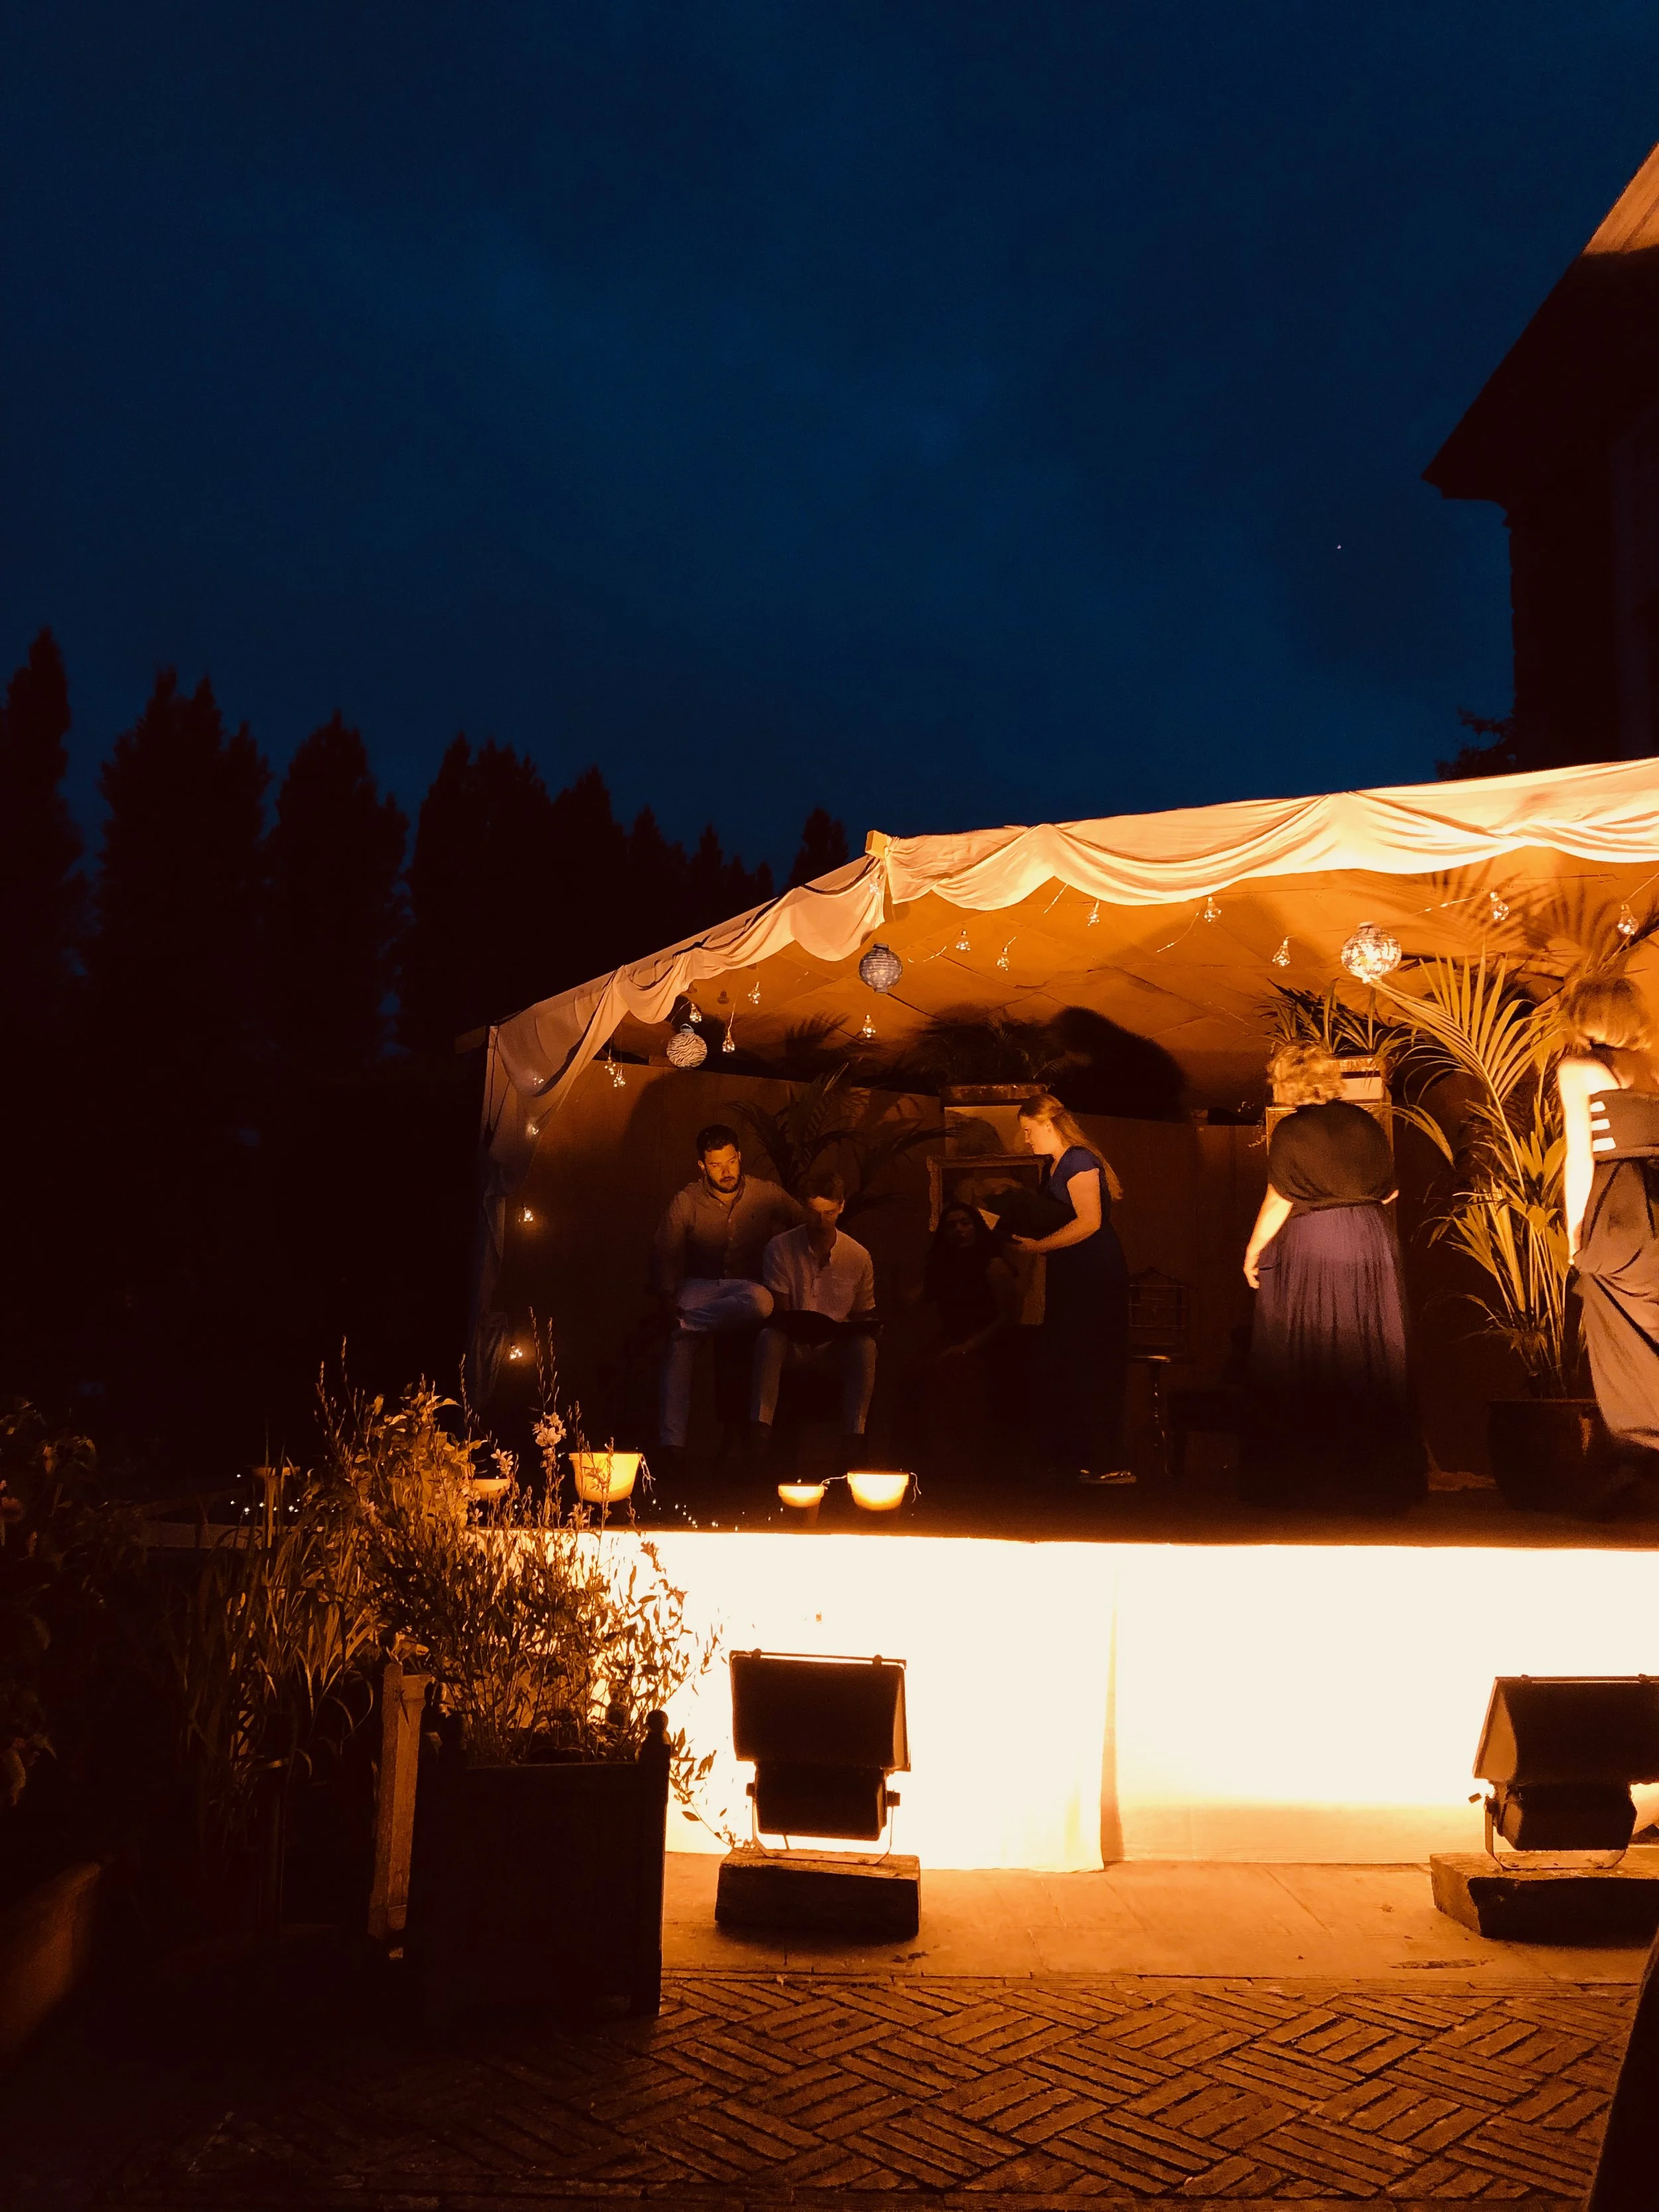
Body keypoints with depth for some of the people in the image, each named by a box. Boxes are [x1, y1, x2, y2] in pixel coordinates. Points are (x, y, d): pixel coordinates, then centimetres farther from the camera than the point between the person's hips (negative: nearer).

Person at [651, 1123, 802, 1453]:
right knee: (680, 1343, -33)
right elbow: (664, 1253, -2)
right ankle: (672, 1441, -33)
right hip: (700, 1285, 0)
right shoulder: (686, 1201, 1)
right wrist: (668, 1298, -19)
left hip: (747, 1286, 1)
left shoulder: (767, 1195, 2)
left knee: (761, 1303, -40)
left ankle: (683, 1324, -31)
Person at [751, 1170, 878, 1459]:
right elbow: (778, 1311, -1)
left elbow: (864, 1317, 10)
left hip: (836, 1348, 1)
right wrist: (794, 1326, -22)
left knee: (865, 1347, -32)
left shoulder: (859, 1257, 2)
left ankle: (854, 1437, -33)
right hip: (793, 1345, 0)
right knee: (768, 1338, -33)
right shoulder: (780, 1248, -1)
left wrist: (857, 1330, -13)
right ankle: (761, 1435, -40)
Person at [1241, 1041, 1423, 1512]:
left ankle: (1299, 1482, 5)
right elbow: (1388, 1191, 11)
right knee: (1370, 1362, 9)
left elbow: (1278, 1203, -10)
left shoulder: (1292, 1132, -10)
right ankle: (1376, 1479, 11)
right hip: (1371, 1243, 5)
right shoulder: (1363, 1122, 5)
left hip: (1310, 1247, -5)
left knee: (1304, 1364, 2)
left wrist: (1253, 1251, 0)